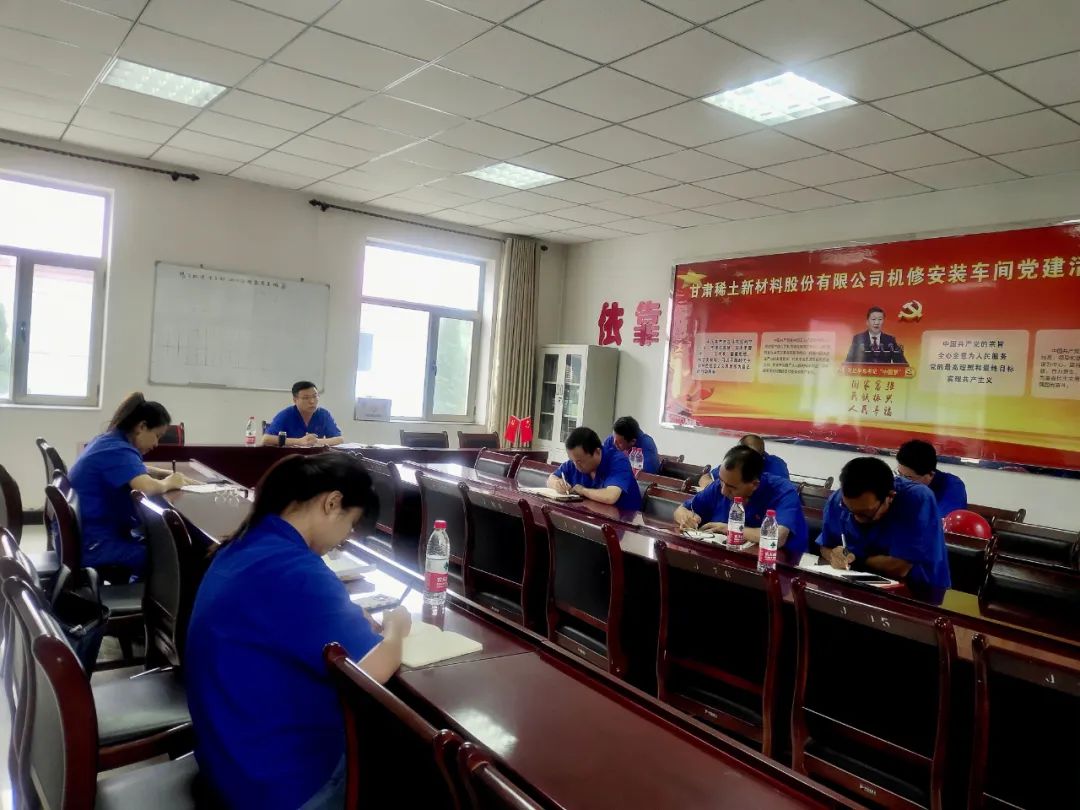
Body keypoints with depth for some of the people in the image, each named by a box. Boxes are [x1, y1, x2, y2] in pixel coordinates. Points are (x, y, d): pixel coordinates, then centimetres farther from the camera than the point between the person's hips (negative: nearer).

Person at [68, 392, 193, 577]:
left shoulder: (109, 441, 9)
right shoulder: (118, 451, -21)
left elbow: (137, 470, 25)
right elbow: (146, 487, -38)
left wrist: (169, 474, 6)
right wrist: (168, 483, -16)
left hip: (88, 534, 10)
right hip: (91, 545, -10)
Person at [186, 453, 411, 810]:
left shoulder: (244, 547, 2)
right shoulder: (295, 570, -28)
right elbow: (374, 671, -30)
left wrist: (352, 617, 3)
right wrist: (393, 629, -9)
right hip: (277, 778, -9)